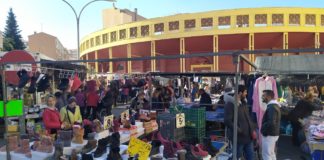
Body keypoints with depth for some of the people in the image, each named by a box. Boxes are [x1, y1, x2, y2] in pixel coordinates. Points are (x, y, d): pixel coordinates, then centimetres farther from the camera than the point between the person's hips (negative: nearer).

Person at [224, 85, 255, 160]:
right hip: (239, 137, -8)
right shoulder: (230, 103, -15)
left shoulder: (244, 103, 12)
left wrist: (252, 130, 9)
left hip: (248, 136, 8)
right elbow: (227, 121, -21)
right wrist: (239, 131, -18)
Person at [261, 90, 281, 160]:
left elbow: (271, 123, -30)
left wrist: (263, 128, -15)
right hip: (273, 134, 10)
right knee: (271, 154, 18)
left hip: (269, 135, -10)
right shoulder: (275, 105, 12)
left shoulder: (271, 107, -20)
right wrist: (264, 127, 10)